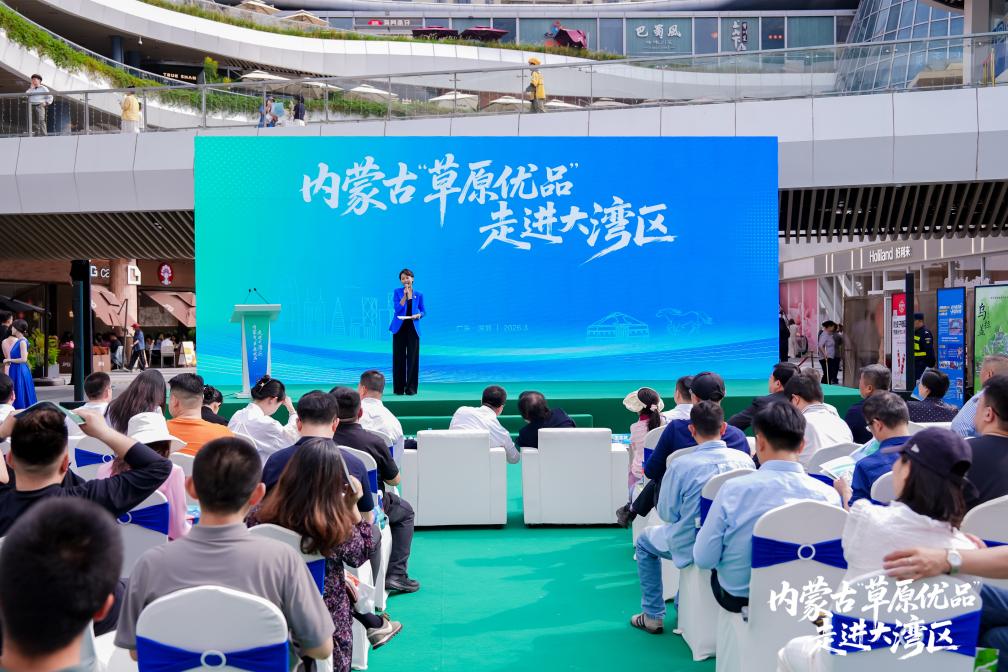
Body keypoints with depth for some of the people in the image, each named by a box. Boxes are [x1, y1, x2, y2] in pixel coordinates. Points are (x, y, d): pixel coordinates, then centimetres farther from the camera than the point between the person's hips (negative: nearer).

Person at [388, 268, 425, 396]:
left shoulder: (419, 295, 6)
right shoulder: (397, 292, 2)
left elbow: (424, 311, 10)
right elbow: (397, 308, -9)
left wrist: (418, 315, -11)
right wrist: (405, 294, -15)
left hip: (413, 328, 1)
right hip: (399, 328, -1)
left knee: (413, 357, -1)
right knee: (399, 357, 1)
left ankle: (411, 387, 5)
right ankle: (398, 388, 8)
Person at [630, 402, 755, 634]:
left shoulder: (681, 466, -22)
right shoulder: (745, 460, -12)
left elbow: (666, 513, -10)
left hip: (692, 549, -4)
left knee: (645, 540, 26)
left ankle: (652, 616, 26)